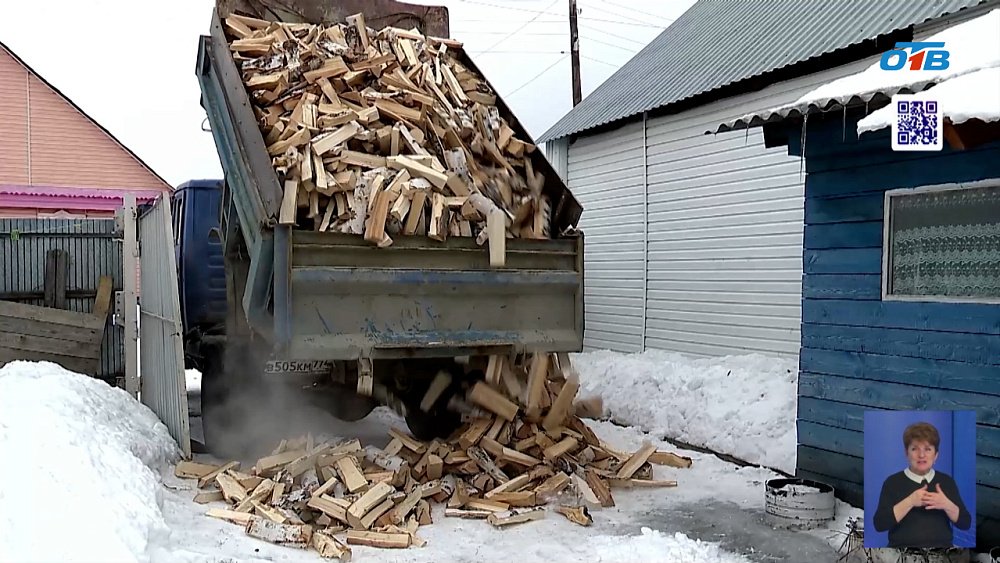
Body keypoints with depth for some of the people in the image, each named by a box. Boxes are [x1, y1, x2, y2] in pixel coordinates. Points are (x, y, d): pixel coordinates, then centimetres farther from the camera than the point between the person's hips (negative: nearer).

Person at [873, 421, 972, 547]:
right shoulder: (893, 482, 3)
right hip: (903, 546, -2)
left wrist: (946, 505, -11)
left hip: (941, 546, 3)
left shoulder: (946, 481, 12)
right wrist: (910, 502, -16)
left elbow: (965, 523, 8)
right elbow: (879, 524, -7)